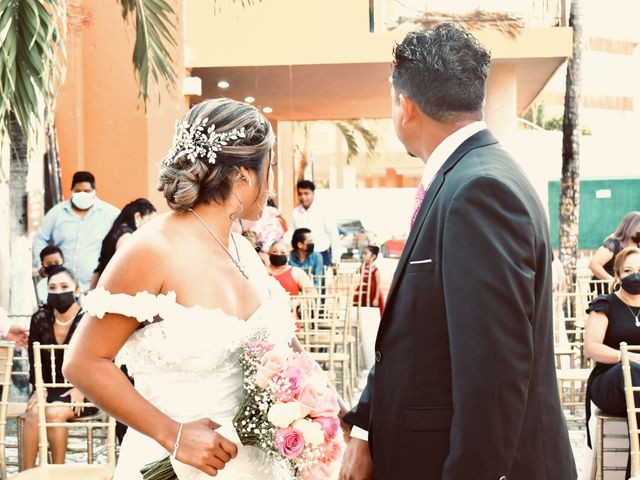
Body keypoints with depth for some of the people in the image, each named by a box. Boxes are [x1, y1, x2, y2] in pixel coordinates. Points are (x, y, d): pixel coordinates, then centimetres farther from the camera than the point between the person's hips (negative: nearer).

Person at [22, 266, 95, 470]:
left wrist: (81, 388, -17)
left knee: (54, 412, -31)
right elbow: (34, 359, 8)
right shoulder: (40, 319, 4)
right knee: (34, 412, -28)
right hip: (50, 388, 3)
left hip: (84, 391, -3)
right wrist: (38, 388, -7)